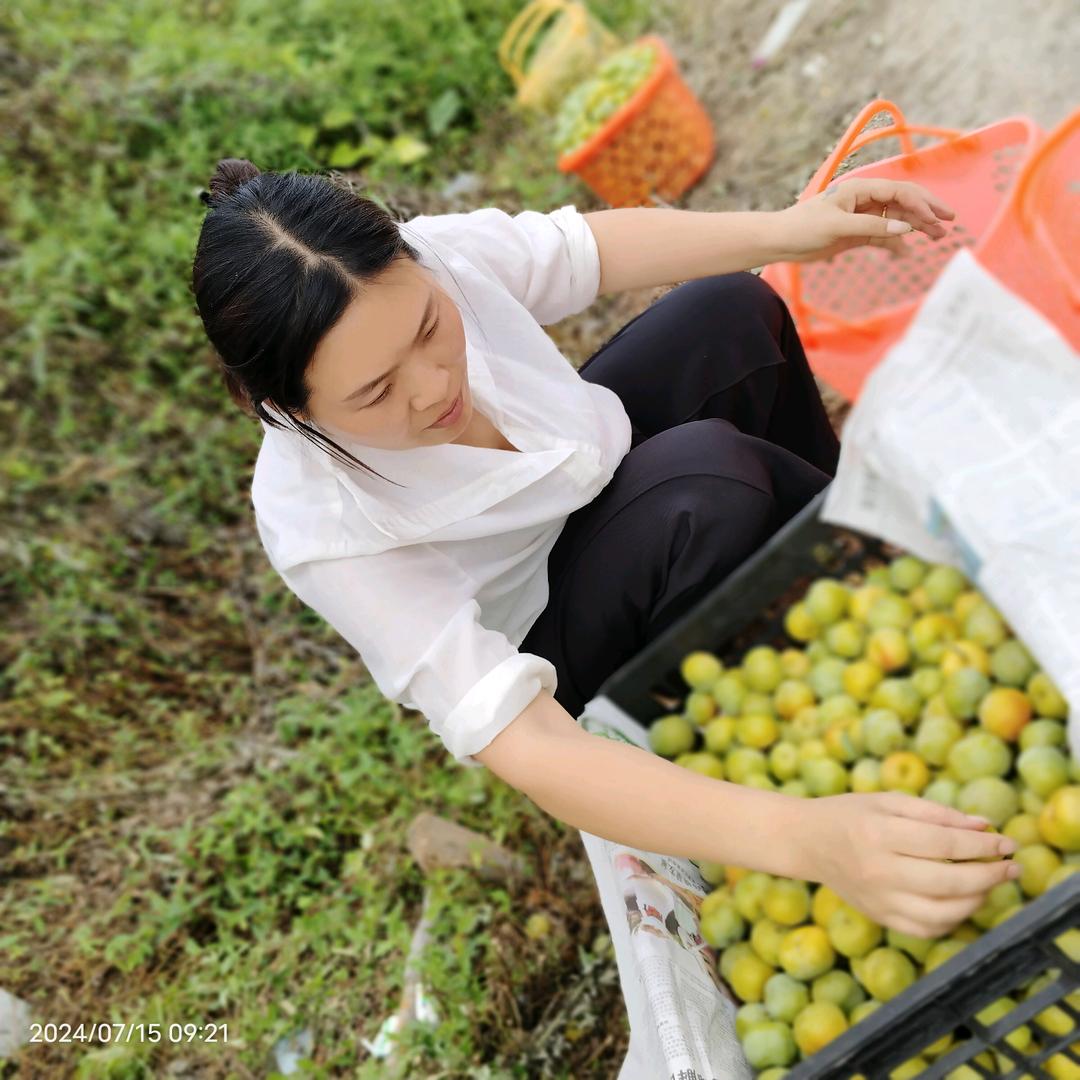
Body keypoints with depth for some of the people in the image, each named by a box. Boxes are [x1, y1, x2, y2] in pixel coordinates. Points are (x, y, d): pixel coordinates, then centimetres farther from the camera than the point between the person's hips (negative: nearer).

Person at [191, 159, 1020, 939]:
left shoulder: (426, 261, -28)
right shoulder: (323, 530, -38)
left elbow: (590, 247, -7)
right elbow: (526, 747, -43)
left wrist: (785, 229, -19)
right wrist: (798, 838, -56)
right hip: (533, 642, -5)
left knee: (730, 314, -9)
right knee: (706, 482, -31)